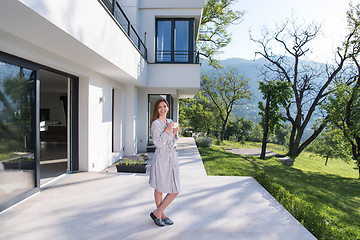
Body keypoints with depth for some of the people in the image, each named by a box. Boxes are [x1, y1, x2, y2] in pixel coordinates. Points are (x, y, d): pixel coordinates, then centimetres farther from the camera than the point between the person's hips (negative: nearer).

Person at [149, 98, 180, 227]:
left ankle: (157, 212, 22)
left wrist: (175, 133, 0)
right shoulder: (156, 123, -9)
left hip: (172, 156, 7)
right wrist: (167, 130, -20)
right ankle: (161, 214, 26)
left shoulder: (170, 122, 13)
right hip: (161, 157, -7)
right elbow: (157, 143, -16)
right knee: (159, 188, 6)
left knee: (175, 190, 7)